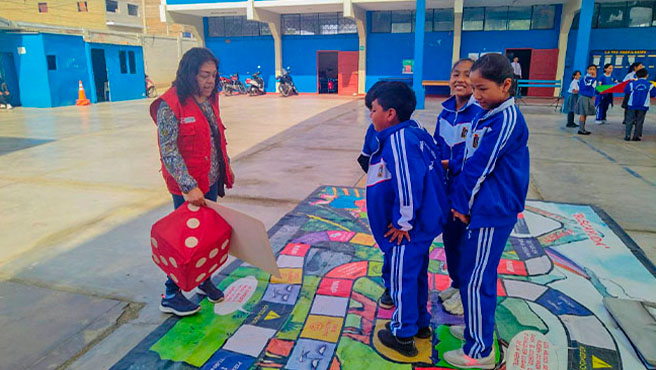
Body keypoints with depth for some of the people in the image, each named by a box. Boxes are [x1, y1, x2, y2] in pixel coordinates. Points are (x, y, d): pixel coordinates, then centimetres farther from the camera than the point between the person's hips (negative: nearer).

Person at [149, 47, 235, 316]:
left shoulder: (209, 100, 6)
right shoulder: (170, 105, -18)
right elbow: (169, 152, -22)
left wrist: (227, 168, 20)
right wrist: (189, 186, -28)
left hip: (211, 181, 7)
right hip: (187, 187, -7)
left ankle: (204, 279, 38)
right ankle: (171, 296, 21)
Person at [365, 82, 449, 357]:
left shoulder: (398, 140, -24)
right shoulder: (414, 134, 6)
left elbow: (408, 183, -31)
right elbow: (434, 168, 14)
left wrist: (404, 222, -20)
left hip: (408, 229, -10)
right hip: (423, 222, 10)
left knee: (403, 278, 6)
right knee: (416, 273, 23)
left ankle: (403, 336, 24)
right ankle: (420, 323, 41)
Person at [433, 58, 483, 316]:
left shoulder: (480, 113, -19)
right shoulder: (445, 113, 4)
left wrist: (449, 165, -19)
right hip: (447, 188, 7)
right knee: (449, 236, 19)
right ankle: (456, 283, 40)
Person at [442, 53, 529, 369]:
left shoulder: (507, 119, -18)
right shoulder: (485, 115, 10)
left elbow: (481, 166, -17)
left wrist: (463, 204, -8)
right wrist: (459, 200, 6)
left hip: (492, 212, -9)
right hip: (480, 209, 9)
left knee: (476, 280, -1)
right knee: (472, 273, 20)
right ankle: (475, 328, 39)